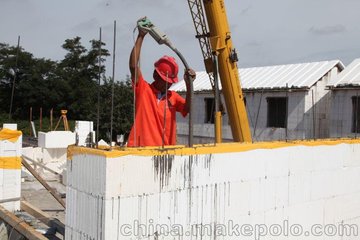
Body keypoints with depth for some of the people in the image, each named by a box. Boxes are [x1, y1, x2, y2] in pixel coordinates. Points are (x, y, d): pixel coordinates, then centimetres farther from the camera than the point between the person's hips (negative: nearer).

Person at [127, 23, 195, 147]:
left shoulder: (173, 96, 11)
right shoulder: (143, 89, 2)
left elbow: (188, 109, -5)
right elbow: (133, 66, -10)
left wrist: (188, 84, -19)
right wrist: (141, 36, -13)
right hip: (142, 147, -3)